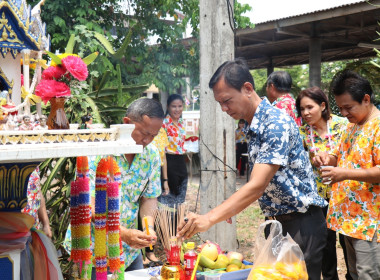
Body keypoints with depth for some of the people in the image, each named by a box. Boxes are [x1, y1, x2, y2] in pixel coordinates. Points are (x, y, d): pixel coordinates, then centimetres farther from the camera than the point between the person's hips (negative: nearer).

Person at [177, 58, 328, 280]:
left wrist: (209, 219, -35)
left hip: (301, 224, -9)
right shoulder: (252, 126, 8)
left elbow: (257, 186, -30)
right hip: (276, 222, 9)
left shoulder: (276, 122, -21)